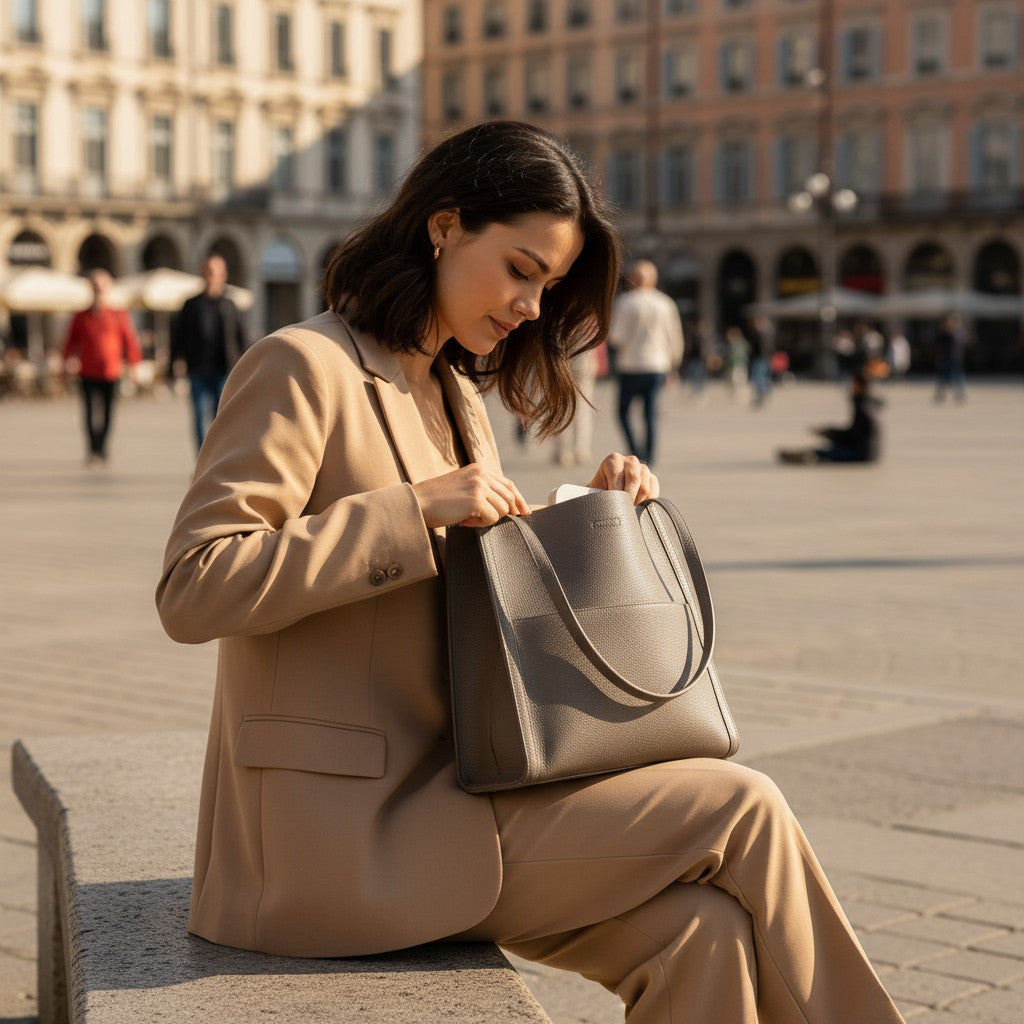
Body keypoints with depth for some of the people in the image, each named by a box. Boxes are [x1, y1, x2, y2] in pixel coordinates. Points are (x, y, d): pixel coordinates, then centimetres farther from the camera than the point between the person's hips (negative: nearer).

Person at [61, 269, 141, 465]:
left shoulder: (118, 316, 3)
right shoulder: (80, 318, 6)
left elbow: (130, 341, 5)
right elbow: (71, 341, 10)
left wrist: (132, 365, -1)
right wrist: (68, 360, -6)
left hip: (111, 374, 0)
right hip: (88, 374, 0)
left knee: (107, 414, 5)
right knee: (91, 412, -8)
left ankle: (102, 450, 19)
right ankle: (93, 450, -7)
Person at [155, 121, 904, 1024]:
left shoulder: (456, 397, 19)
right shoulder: (301, 367, -9)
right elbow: (193, 588, -18)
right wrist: (417, 508, -20)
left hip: (428, 800, 8)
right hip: (344, 838, -8)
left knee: (698, 935, -17)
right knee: (740, 810, -12)